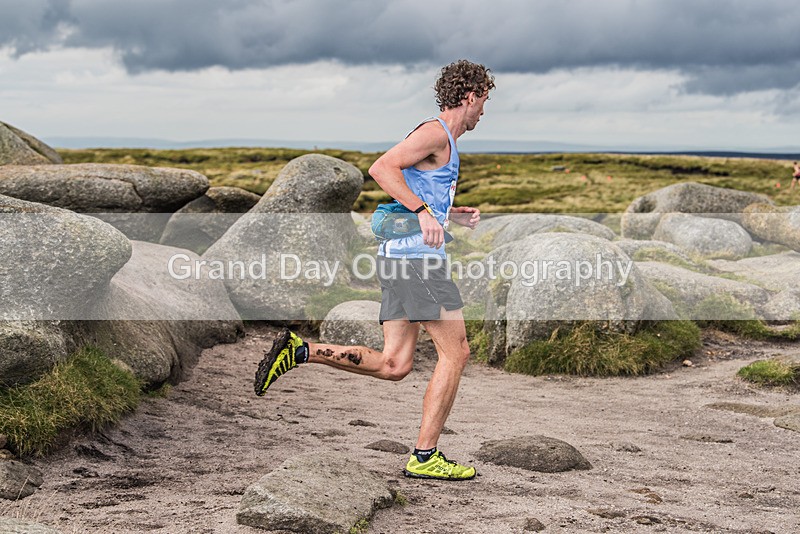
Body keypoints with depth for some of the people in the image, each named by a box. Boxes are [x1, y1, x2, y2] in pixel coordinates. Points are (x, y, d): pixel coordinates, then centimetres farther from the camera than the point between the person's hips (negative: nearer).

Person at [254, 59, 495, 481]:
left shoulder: (443, 141, 24)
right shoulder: (435, 132, -7)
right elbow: (381, 169, -21)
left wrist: (454, 216, 21)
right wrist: (424, 212, -26)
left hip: (398, 254, 10)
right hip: (416, 254, -10)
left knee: (393, 365, 6)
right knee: (455, 352, -3)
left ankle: (298, 350, 2)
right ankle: (425, 457, 0)